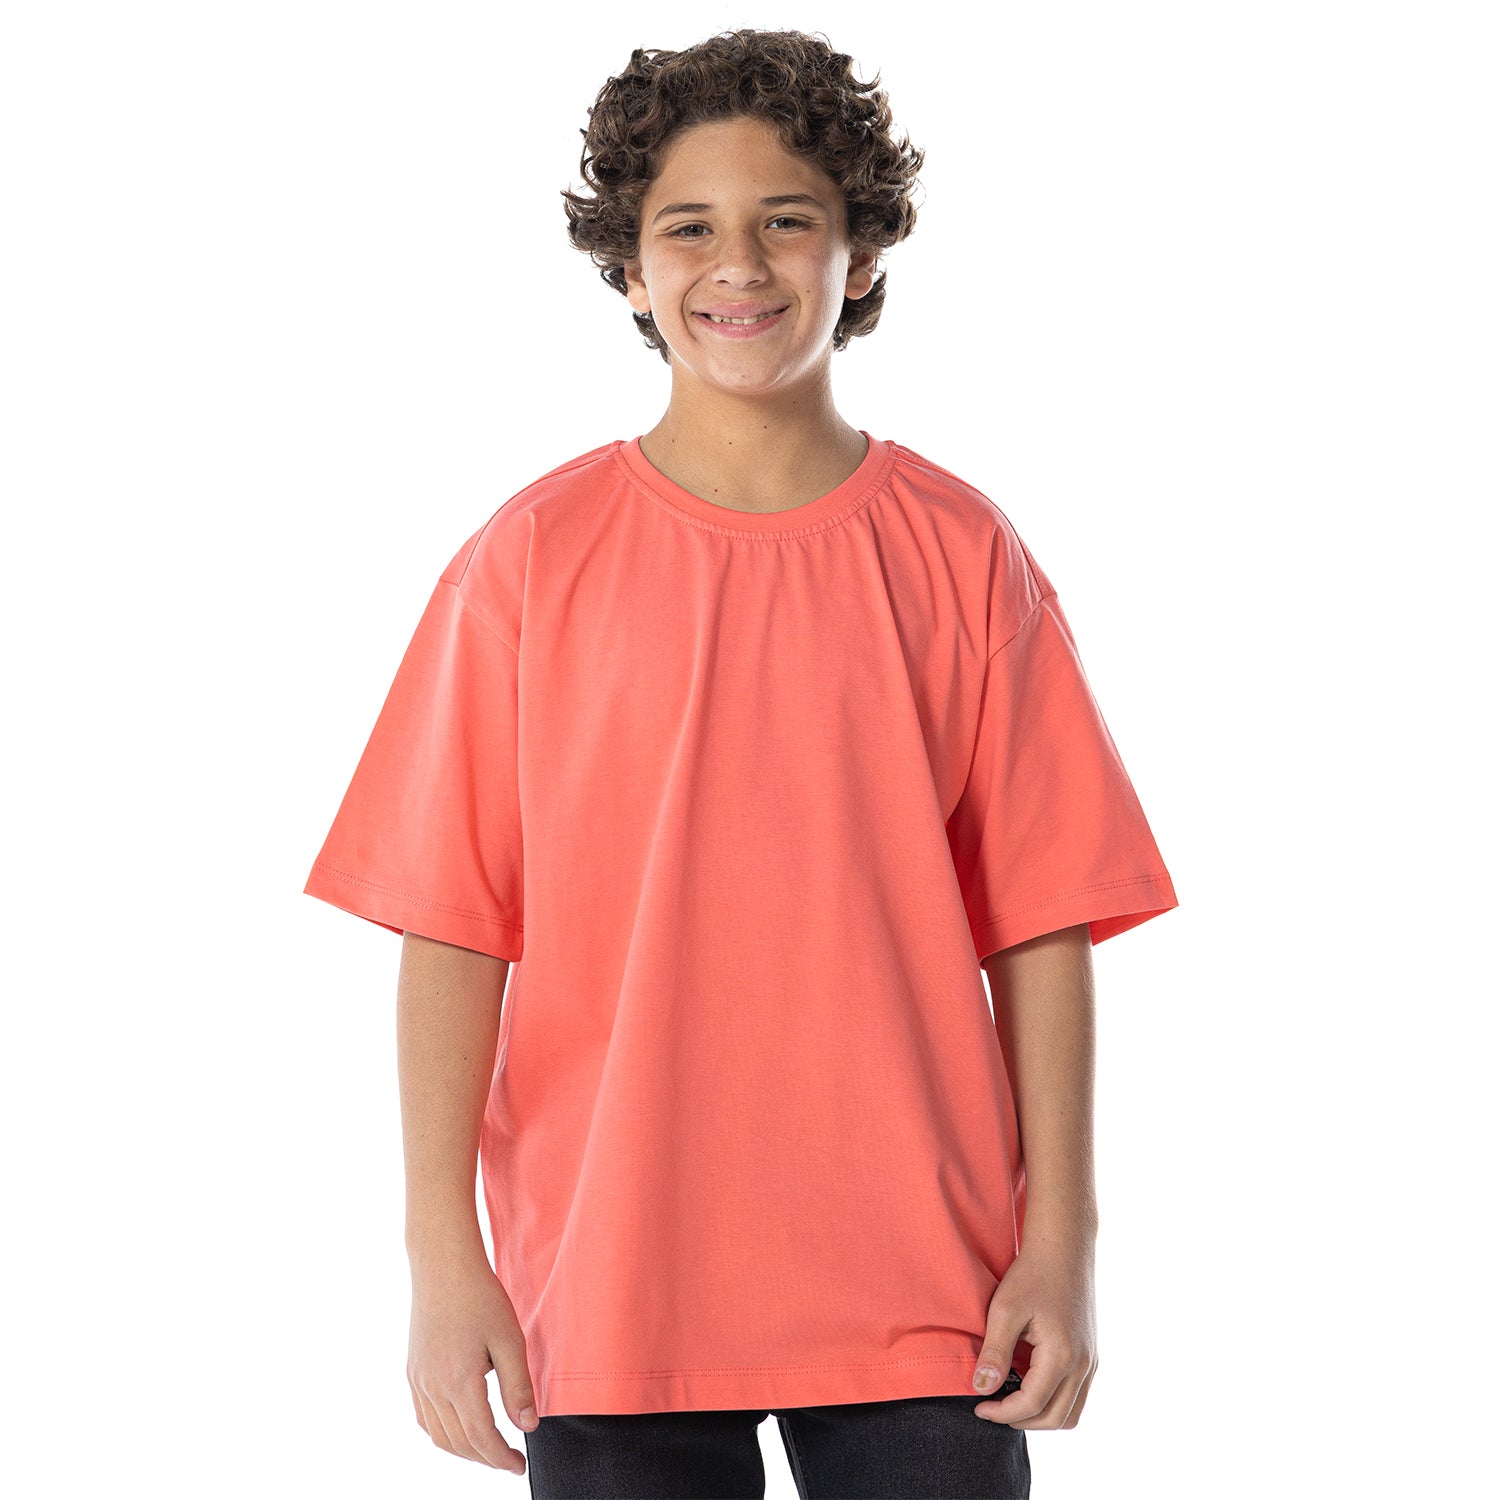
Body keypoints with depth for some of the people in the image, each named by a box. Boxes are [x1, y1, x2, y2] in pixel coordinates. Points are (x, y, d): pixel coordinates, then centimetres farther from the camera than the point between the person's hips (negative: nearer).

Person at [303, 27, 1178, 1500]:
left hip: (922, 1293, 1)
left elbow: (1040, 922, 2)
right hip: (609, 1292, 0)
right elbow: (453, 931, -1)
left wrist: (1060, 1241, -4)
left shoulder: (961, 556, 3)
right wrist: (442, 1256, -7)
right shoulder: (531, 560, 1)